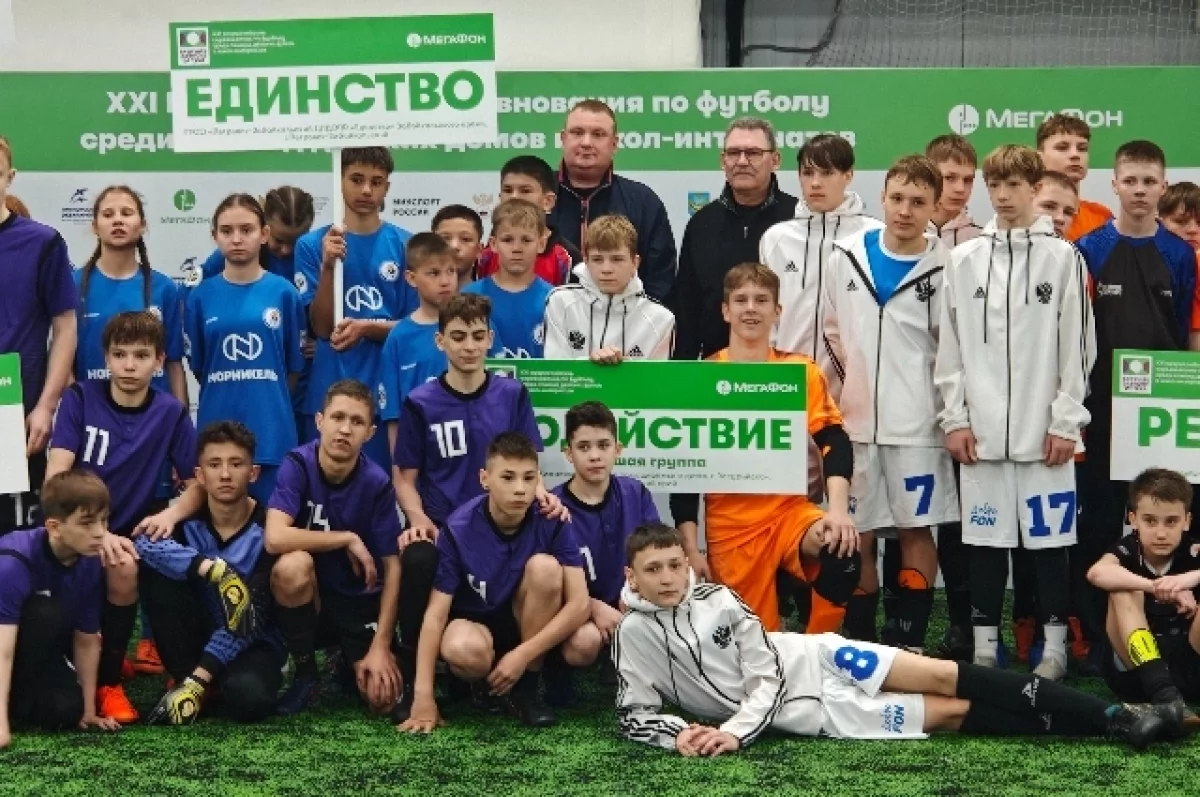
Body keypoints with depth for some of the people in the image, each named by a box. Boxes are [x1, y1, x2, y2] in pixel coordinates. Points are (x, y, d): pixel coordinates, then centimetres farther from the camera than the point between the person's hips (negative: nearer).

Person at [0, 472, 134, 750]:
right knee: (47, 614, -33)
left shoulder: (91, 563, -16)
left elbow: (87, 640, -6)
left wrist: (88, 710, -4)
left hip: (36, 652, 6)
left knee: (65, 711, -19)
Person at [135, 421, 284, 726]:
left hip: (253, 643, -3)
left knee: (247, 697, -37)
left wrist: (199, 679, -29)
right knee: (155, 567, -21)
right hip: (197, 636, 3)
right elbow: (144, 542, -32)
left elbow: (249, 619, -21)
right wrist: (214, 569, -44)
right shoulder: (186, 517, -8)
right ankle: (183, 676, -10)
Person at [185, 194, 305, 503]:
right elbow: (198, 367, 11)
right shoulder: (201, 296, 3)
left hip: (272, 431, -1)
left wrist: (266, 398, 11)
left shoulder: (283, 292, 1)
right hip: (216, 428, 1)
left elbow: (295, 366, 7)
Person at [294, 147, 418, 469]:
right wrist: (328, 266, -16)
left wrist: (365, 327, -14)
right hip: (330, 392, 0)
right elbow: (321, 327, -3)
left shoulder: (405, 245, 2)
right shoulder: (313, 244, 2)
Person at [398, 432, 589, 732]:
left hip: (530, 624, 2)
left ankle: (527, 686, -12)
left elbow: (579, 603, -20)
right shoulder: (459, 530, -21)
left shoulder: (552, 521, -18)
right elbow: (436, 613, -22)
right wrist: (423, 697, -29)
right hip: (474, 622, -2)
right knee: (464, 651, -38)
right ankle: (489, 681, 2)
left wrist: (522, 655, -27)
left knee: (544, 566, -28)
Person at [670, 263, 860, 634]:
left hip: (790, 509, 0)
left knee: (842, 552, -29)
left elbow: (835, 442, -6)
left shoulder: (801, 371, 4)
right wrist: (691, 548, -5)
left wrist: (838, 508, -25)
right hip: (730, 524, 0)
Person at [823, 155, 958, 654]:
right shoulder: (846, 256, 2)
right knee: (856, 536, 7)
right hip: (855, 421, 3)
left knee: (916, 531, 3)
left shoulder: (945, 268, -7)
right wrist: (850, 386, 12)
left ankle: (911, 645, 10)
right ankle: (859, 645, 17)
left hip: (918, 425, -3)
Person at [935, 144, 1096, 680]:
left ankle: (1055, 646, 12)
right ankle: (985, 645, 15)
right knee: (986, 539, 6)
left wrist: (1066, 421, -5)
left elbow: (1078, 345, 0)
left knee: (1048, 538, 2)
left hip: (1043, 429, -2)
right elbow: (950, 346, 8)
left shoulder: (1062, 257, 1)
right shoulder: (964, 260, 7)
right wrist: (954, 417, 1)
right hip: (981, 429, 2)